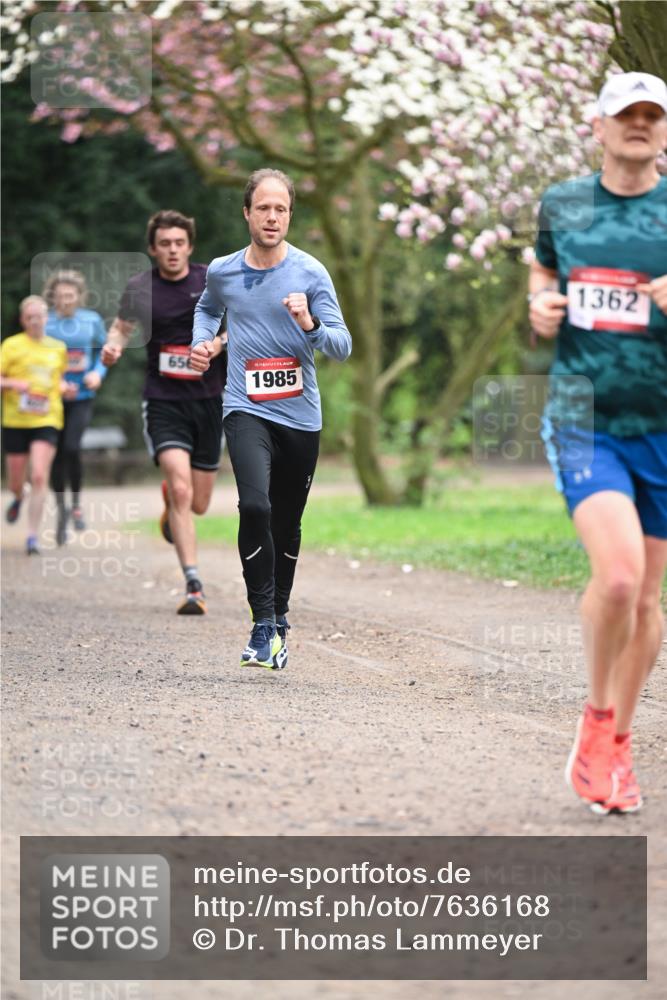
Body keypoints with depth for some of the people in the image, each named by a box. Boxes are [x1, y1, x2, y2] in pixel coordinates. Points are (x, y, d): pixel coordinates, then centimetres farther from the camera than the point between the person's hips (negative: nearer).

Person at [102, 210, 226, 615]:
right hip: (163, 402, -1)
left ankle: (170, 506, 48)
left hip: (209, 400, 2)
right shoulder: (140, 288, -1)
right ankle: (194, 586, -20)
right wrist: (114, 344, -8)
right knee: (180, 487, -21)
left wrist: (220, 342, -15)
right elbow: (123, 325, 15)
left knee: (198, 505, 9)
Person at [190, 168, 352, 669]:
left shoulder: (310, 272, -5)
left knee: (287, 523, 12)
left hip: (301, 416, 1)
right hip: (246, 409, -1)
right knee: (254, 505, -24)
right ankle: (263, 625, -18)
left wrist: (309, 324, -26)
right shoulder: (222, 271, 2)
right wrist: (201, 342, 9)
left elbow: (343, 346, -8)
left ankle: (279, 615, 34)